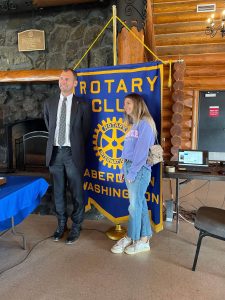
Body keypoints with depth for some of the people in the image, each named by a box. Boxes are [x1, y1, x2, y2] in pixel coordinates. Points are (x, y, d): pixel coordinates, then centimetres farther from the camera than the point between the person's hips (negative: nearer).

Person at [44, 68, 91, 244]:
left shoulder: (83, 105, -2)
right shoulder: (49, 104, 9)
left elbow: (85, 132, 4)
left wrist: (77, 149, 9)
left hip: (72, 153, -3)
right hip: (55, 152, 4)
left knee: (76, 193, 5)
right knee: (59, 192, 14)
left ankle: (76, 227, 22)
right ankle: (61, 224, 31)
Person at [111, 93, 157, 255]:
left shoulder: (145, 123, -12)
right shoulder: (134, 124, 14)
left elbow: (142, 151, -17)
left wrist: (132, 172, -16)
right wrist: (124, 169, 13)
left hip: (139, 169, -8)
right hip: (129, 166, 8)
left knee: (135, 205, 2)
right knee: (140, 203, 13)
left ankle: (132, 238, 17)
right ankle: (145, 237, 24)